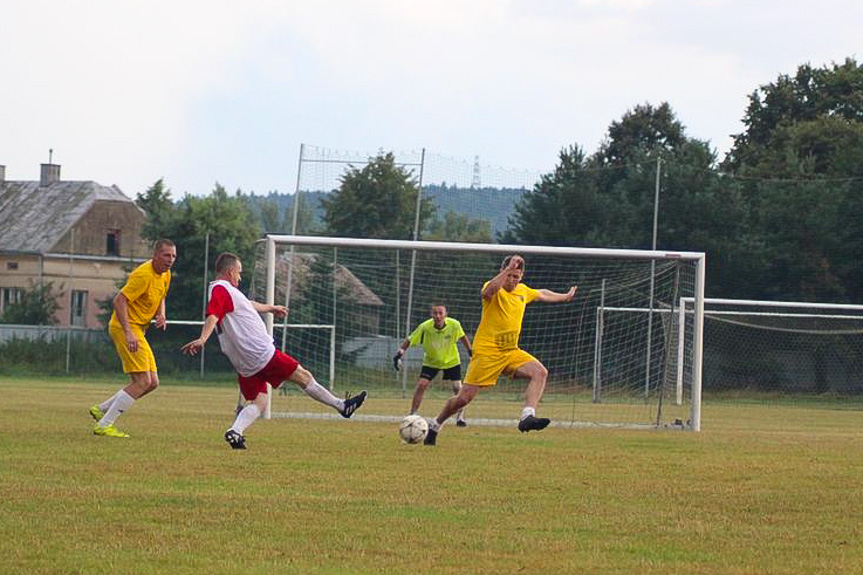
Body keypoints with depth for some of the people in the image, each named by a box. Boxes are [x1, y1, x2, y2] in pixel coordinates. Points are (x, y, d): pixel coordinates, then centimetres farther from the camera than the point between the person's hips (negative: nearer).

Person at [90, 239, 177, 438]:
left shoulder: (166, 275, 9)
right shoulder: (143, 274, -20)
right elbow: (119, 300, -24)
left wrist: (161, 315, 4)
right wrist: (128, 333, -32)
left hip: (137, 330, 10)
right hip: (125, 327, -10)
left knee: (152, 382, 7)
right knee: (143, 381, -16)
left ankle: (101, 409, 16)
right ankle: (104, 425, -11)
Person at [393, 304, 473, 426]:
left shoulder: (454, 325, -23)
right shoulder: (424, 327, -27)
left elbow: (462, 337, -1)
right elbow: (409, 340, -14)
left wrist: (471, 352, 3)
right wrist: (399, 354, -24)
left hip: (451, 361, 1)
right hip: (430, 362, -1)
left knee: (457, 388, -5)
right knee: (421, 384, -17)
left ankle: (460, 417, 15)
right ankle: (413, 414, -5)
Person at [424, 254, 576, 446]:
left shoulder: (523, 291, 10)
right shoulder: (495, 288, -11)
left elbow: (542, 294, 33)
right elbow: (488, 291, -38)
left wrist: (565, 297, 46)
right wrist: (508, 268, -43)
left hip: (511, 352, 6)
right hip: (486, 352, -6)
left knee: (540, 372, -19)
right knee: (464, 398, -6)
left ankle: (527, 417, -30)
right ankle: (435, 426, 18)